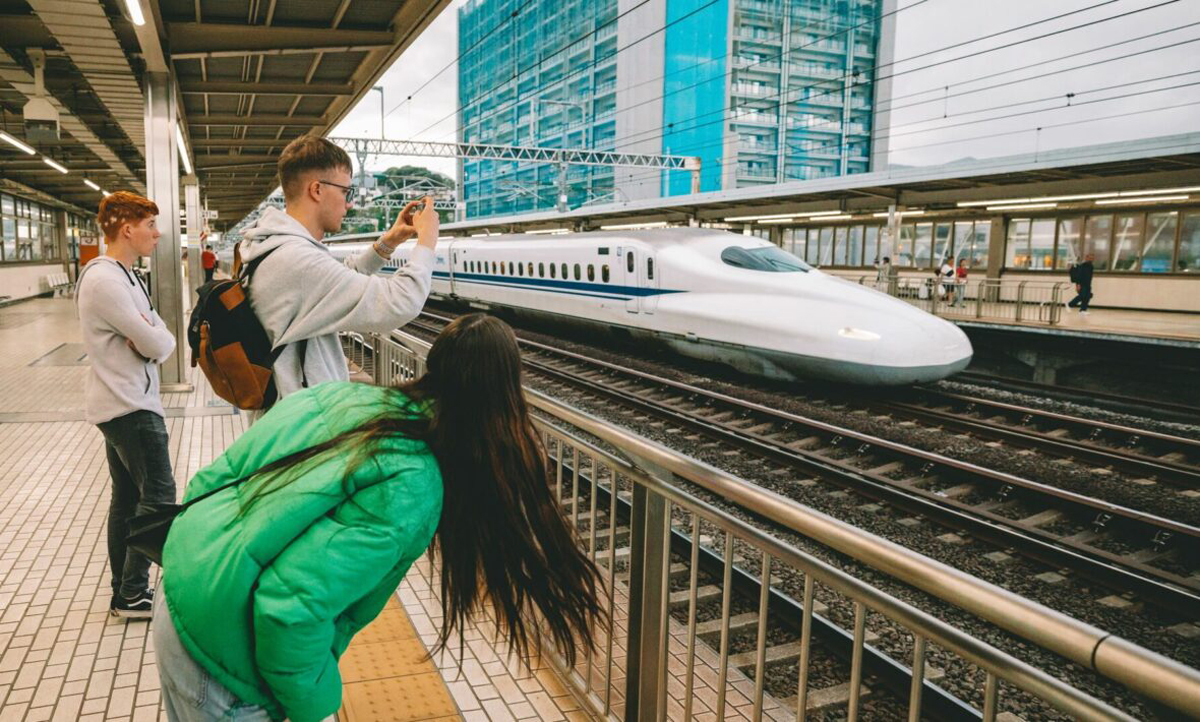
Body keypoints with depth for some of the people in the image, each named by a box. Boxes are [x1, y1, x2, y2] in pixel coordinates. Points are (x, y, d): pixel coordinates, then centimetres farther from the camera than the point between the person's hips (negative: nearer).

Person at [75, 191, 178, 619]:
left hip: (122, 405, 10)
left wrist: (153, 339, -11)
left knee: (127, 497, 14)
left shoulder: (122, 276, 14)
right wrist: (157, 339, -2)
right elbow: (156, 346, -22)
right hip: (130, 407, -10)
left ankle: (124, 593, 24)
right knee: (159, 495, -5)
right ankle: (133, 595, 4)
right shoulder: (106, 281, -19)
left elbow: (164, 340, 10)